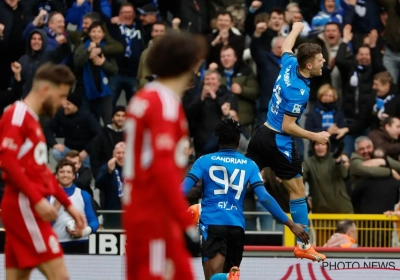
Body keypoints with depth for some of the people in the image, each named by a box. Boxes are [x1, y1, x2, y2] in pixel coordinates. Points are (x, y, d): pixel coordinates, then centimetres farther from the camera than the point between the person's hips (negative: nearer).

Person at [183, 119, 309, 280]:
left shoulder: (205, 161, 6)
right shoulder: (249, 165, 9)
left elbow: (183, 190, -5)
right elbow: (264, 198, -1)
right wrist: (291, 224, 2)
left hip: (212, 224, -2)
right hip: (237, 226, 2)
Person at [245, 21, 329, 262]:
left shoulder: (289, 64, -2)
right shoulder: (299, 91, -24)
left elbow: (286, 47, 24)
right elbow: (288, 126, -22)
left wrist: (296, 29, 42)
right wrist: (315, 137, -16)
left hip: (263, 134, 8)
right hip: (280, 142, -8)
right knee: (298, 190, 3)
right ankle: (303, 245, 8)